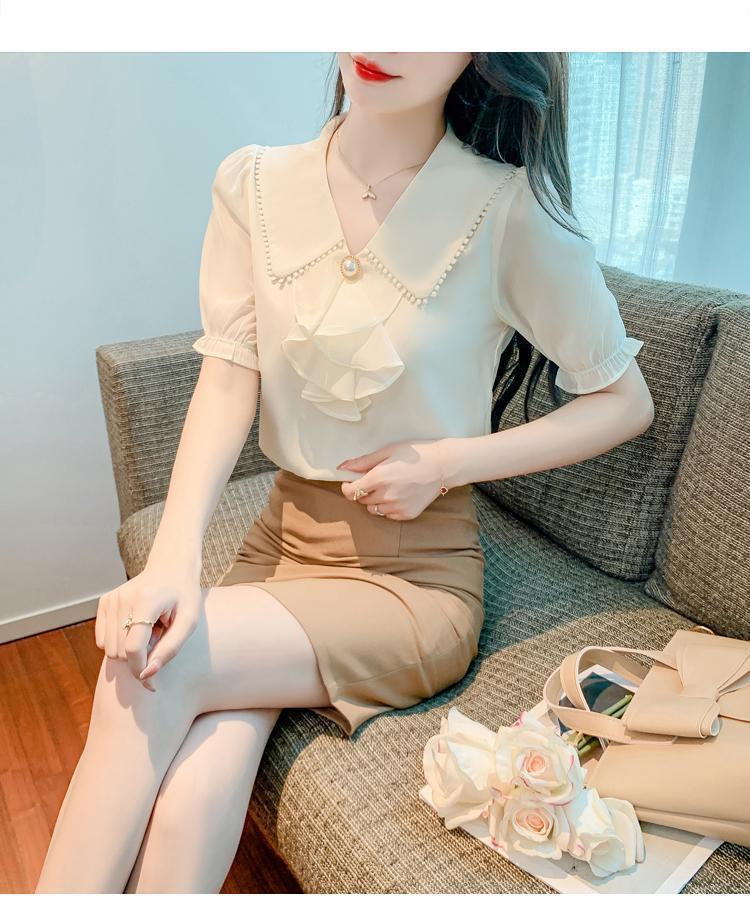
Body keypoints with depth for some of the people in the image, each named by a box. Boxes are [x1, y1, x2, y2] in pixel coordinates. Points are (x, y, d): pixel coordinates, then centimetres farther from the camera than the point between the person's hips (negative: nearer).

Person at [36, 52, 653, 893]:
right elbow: (228, 379, -5)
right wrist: (173, 559, -20)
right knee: (185, 809, -18)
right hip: (281, 538, 3)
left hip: (417, 573, -3)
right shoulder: (253, 183, 0)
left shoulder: (512, 209, -11)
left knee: (158, 668, -22)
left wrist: (446, 461, -14)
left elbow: (625, 400, -3)